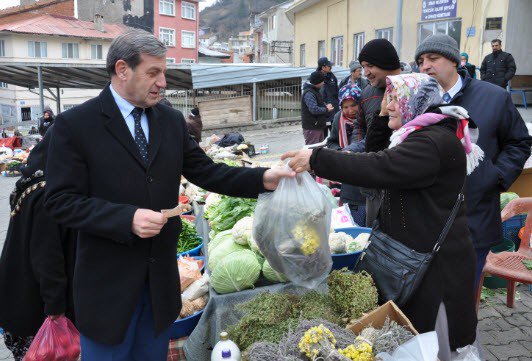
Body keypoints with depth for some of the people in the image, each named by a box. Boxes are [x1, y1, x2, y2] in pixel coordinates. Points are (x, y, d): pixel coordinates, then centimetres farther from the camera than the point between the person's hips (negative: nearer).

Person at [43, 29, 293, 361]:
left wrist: (263, 179, -11)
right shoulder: (74, 124, -10)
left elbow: (205, 171, 3)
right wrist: (127, 218, -24)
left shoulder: (173, 120, 4)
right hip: (108, 282, -4)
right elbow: (61, 201, -12)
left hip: (162, 276, 5)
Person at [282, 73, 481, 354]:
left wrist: (316, 160, -33)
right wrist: (383, 115, 6)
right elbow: (377, 151, 21)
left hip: (436, 259, -10)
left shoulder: (435, 142, -22)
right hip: (417, 248, 10)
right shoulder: (423, 133, 12)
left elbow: (379, 168, -34)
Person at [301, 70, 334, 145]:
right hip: (312, 128, -10)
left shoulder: (315, 91, 16)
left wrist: (325, 106, 5)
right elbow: (314, 109, -27)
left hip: (318, 126, 11)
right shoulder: (309, 93, -18)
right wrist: (326, 109, -12)